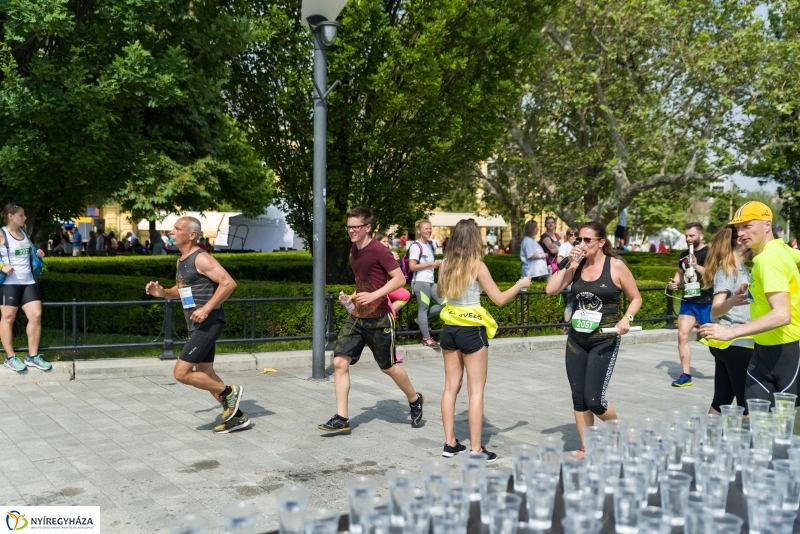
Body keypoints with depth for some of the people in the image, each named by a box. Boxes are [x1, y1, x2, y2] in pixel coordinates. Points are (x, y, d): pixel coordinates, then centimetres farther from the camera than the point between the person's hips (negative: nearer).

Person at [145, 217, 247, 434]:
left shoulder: (201, 259, -14)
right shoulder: (181, 261, 15)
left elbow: (229, 283, -23)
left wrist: (207, 308, -25)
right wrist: (162, 292, 10)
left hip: (208, 324, -10)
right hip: (197, 326, 10)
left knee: (181, 373, -11)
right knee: (205, 376, 14)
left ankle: (229, 392, 4)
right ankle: (236, 416, 23)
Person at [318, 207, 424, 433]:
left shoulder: (379, 250, -15)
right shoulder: (354, 251, 9)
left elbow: (400, 279, -18)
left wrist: (374, 296, -26)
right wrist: (352, 297, 6)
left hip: (378, 319, -7)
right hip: (356, 317, 7)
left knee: (388, 367, 8)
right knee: (340, 362, -5)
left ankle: (415, 400, 35)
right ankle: (341, 418, 0)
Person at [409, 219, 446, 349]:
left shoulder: (429, 244, 16)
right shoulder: (416, 246, -11)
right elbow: (412, 267, -17)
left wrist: (437, 263, 8)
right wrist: (431, 264, -15)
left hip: (431, 281, 9)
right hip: (420, 282, -9)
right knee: (423, 309, -3)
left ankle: (422, 319, 21)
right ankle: (426, 338, 4)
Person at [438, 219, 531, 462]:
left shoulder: (446, 264, 2)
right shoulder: (477, 266, -13)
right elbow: (500, 299, -10)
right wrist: (520, 284, 5)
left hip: (449, 329, 6)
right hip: (471, 331, -6)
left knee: (451, 387, 13)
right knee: (476, 391, 1)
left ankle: (450, 443, 19)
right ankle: (476, 449, 4)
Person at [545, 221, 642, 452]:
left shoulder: (616, 266, -8)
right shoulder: (577, 265, 3)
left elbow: (636, 298, 1)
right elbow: (551, 289, -6)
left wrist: (626, 318, -17)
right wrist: (570, 265, -11)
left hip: (604, 341, -5)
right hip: (576, 339, 5)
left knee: (594, 399, -8)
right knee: (578, 398, 6)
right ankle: (586, 449, 19)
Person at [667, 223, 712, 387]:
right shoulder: (684, 255, 9)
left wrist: (697, 266, -31)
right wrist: (674, 282, 5)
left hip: (706, 302, -6)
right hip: (688, 301, 6)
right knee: (682, 335, -2)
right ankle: (686, 375, 5)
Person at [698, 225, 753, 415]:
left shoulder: (741, 269, 15)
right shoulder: (727, 270, -13)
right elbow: (715, 310, -23)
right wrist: (732, 302, -43)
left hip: (729, 344, 9)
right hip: (736, 343, -9)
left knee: (722, 399, 8)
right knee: (748, 402, -8)